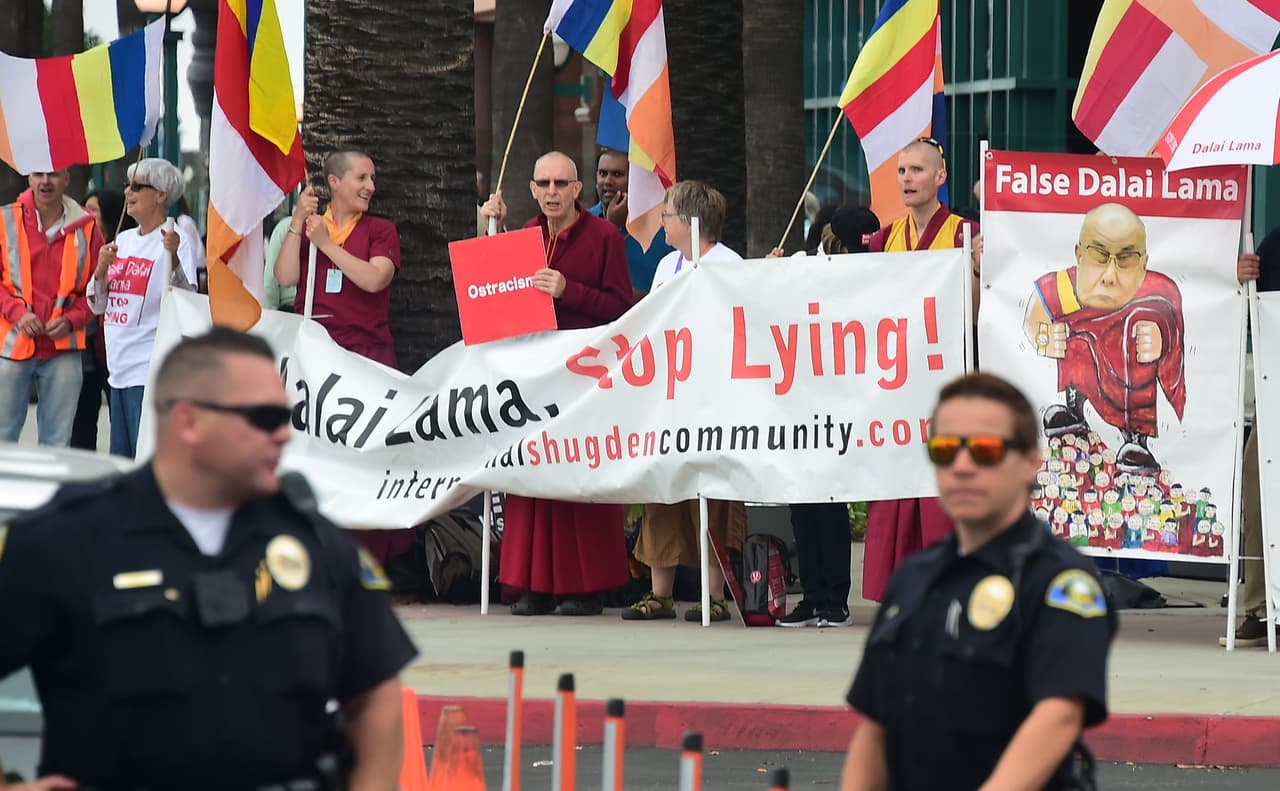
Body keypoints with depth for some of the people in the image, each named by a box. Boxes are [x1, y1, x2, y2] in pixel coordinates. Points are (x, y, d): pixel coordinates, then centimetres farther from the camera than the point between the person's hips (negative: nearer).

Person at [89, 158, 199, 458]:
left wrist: (173, 256, -34)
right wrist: (101, 270, -1)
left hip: (151, 370, -8)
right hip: (119, 367, 8)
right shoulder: (123, 240, 16)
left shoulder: (177, 240, -7)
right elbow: (98, 306, 18)